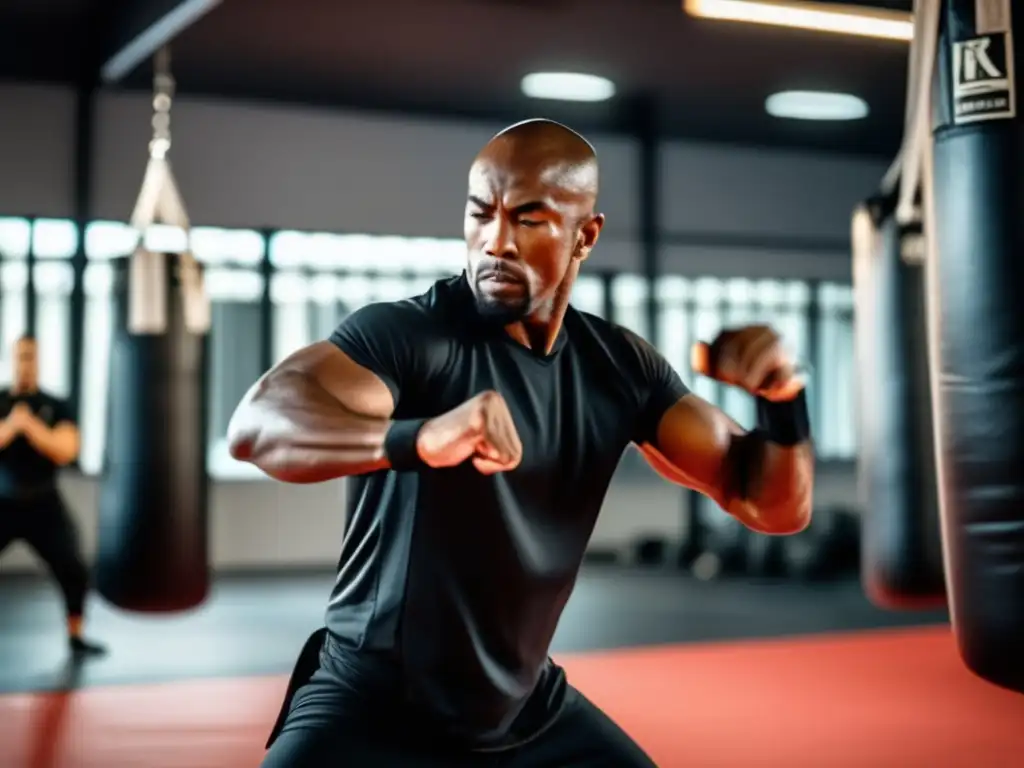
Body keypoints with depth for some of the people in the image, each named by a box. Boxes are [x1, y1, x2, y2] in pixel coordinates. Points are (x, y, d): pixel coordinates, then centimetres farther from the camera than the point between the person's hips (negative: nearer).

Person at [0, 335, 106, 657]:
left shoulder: (56, 408, -2)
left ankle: (75, 637, 14)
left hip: (43, 505, 0)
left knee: (74, 570, -4)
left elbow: (66, 452, -15)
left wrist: (31, 425, -25)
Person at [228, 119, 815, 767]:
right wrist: (416, 438, -54)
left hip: (530, 710, 6)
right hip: (372, 707, -5)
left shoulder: (621, 368, -2)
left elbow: (774, 504, 0)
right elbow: (256, 424, -37)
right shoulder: (405, 333, -19)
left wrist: (784, 401, -21)